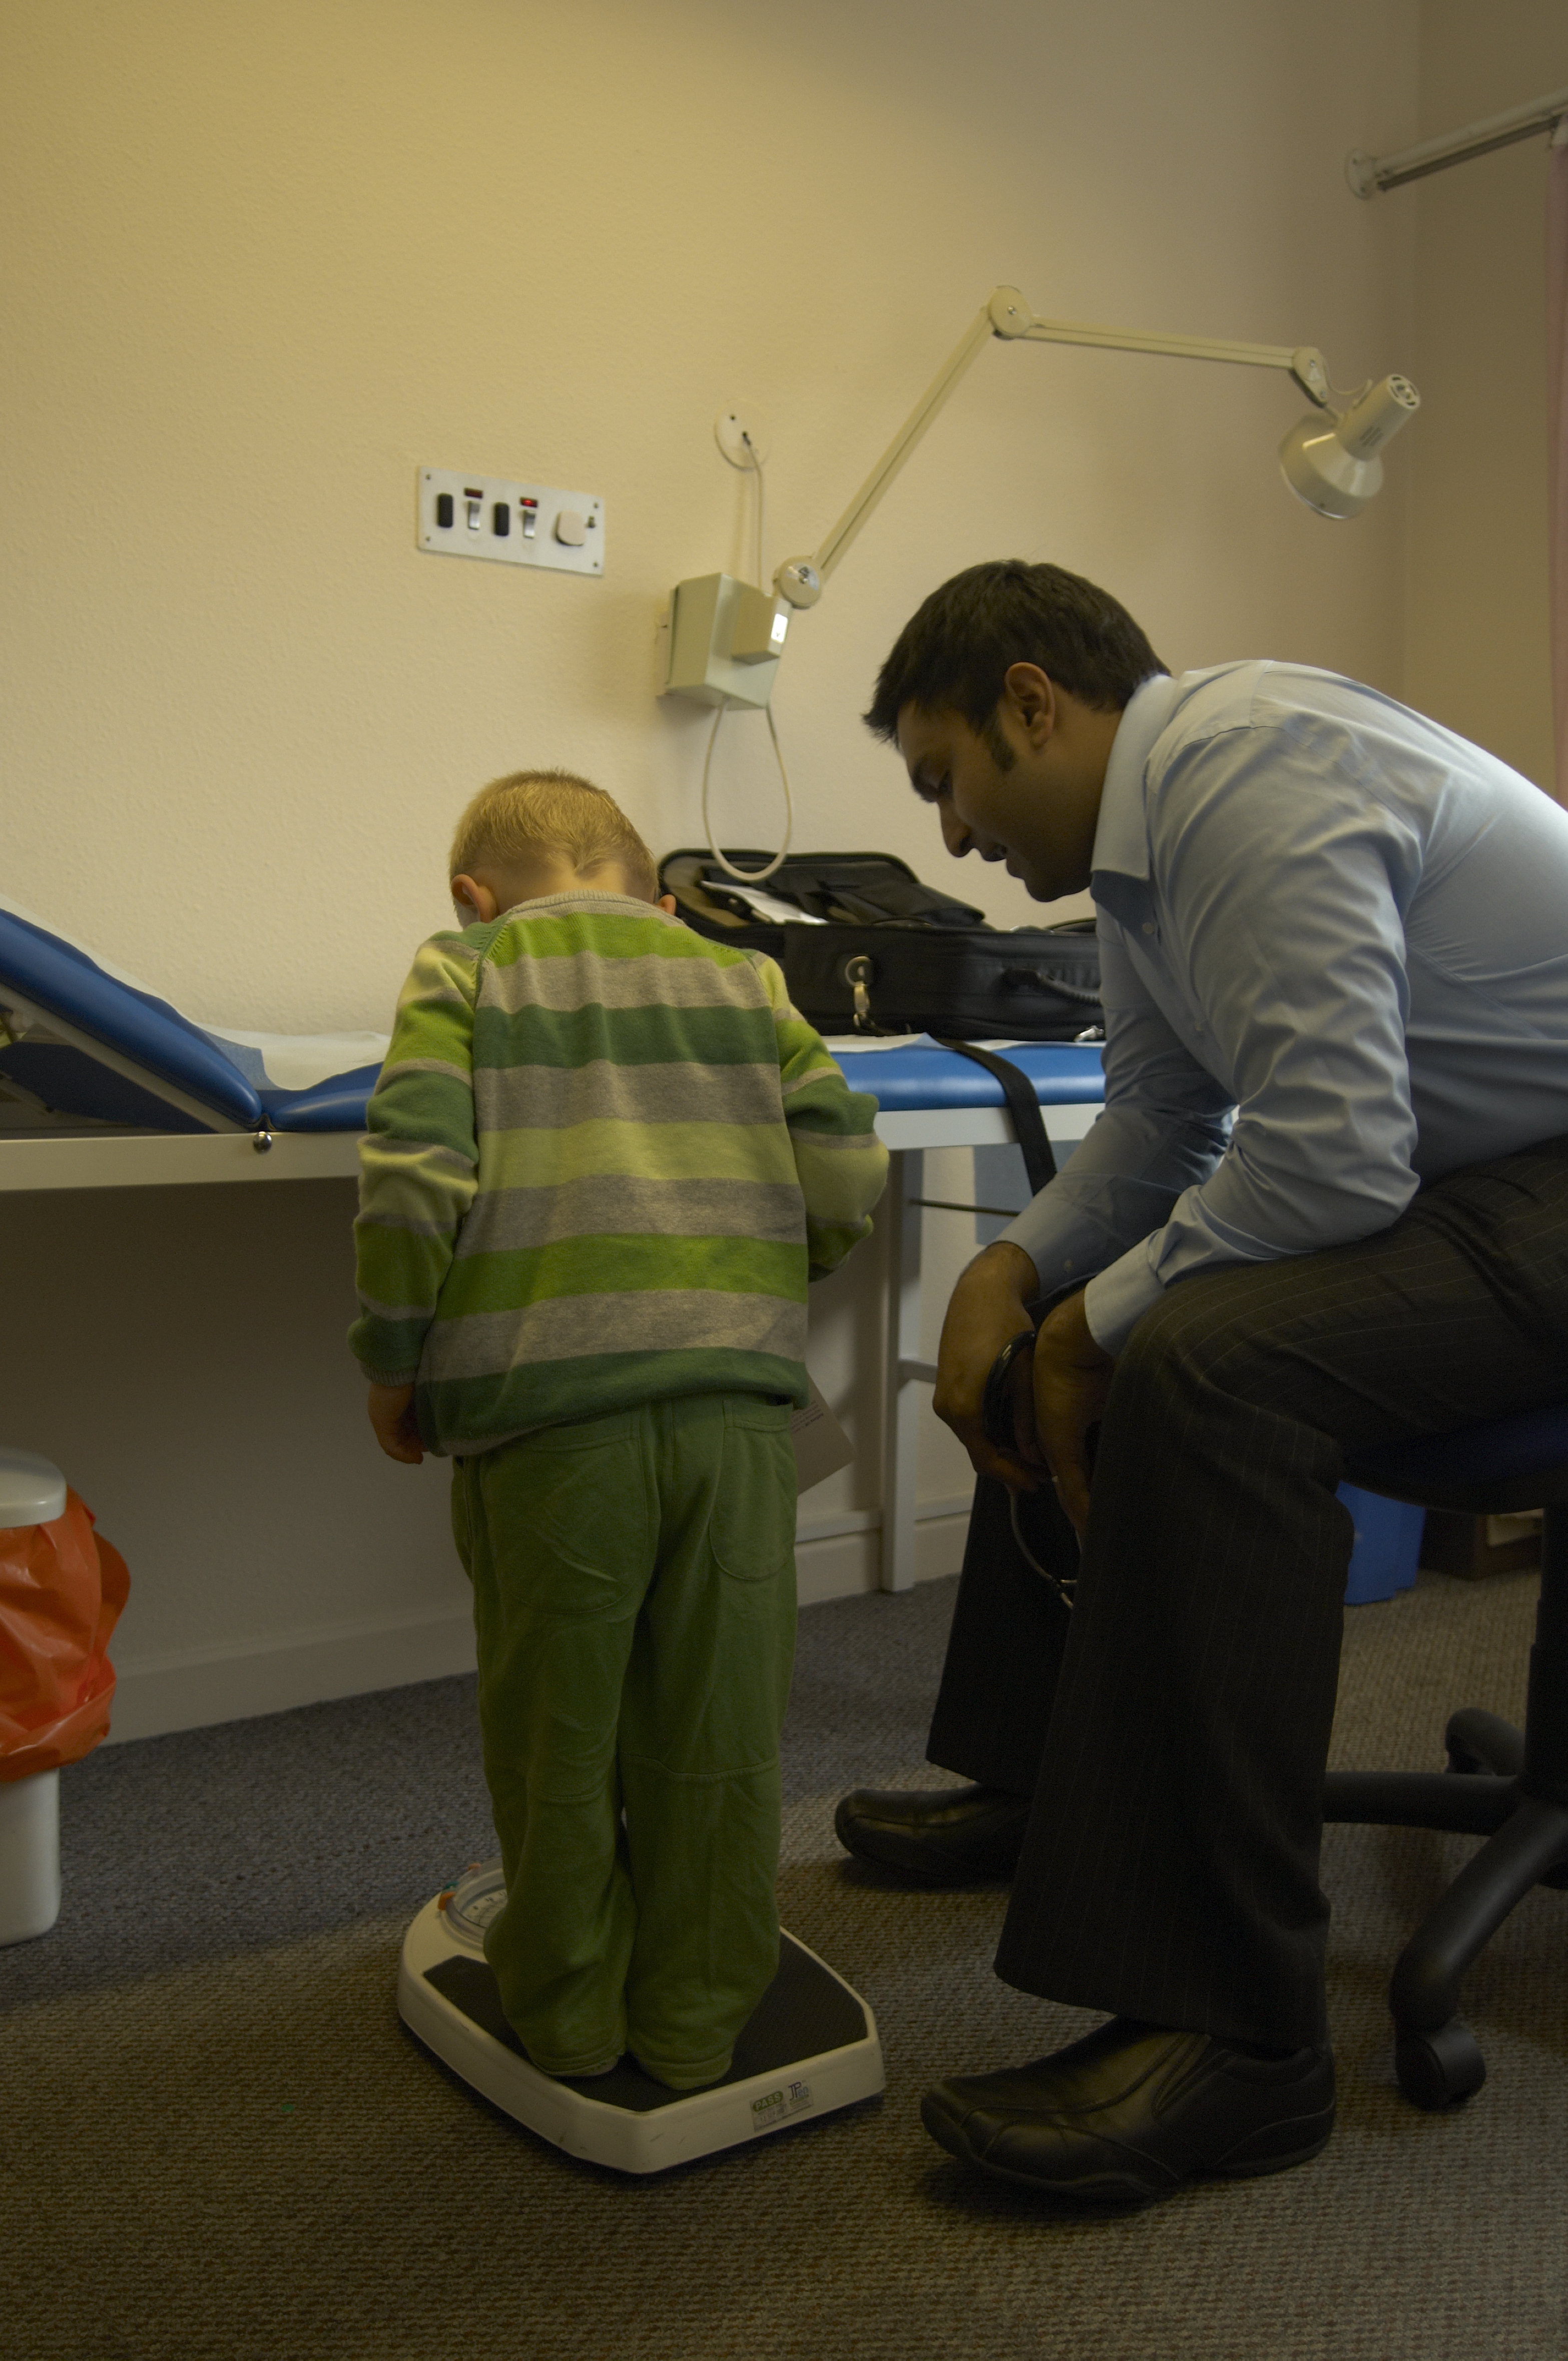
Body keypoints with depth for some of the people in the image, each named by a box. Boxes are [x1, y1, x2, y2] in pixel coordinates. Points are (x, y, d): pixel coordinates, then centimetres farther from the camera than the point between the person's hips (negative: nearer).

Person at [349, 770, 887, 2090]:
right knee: (715, 1734, 14)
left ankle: (569, 2017, 31)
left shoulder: (462, 973, 9)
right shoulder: (740, 977, 16)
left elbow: (412, 1180, -7)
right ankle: (699, 2020, 29)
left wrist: (393, 1362, 5)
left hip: (546, 1407, -2)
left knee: (557, 1732, 15)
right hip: (735, 1400, 2)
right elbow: (848, 1176, 5)